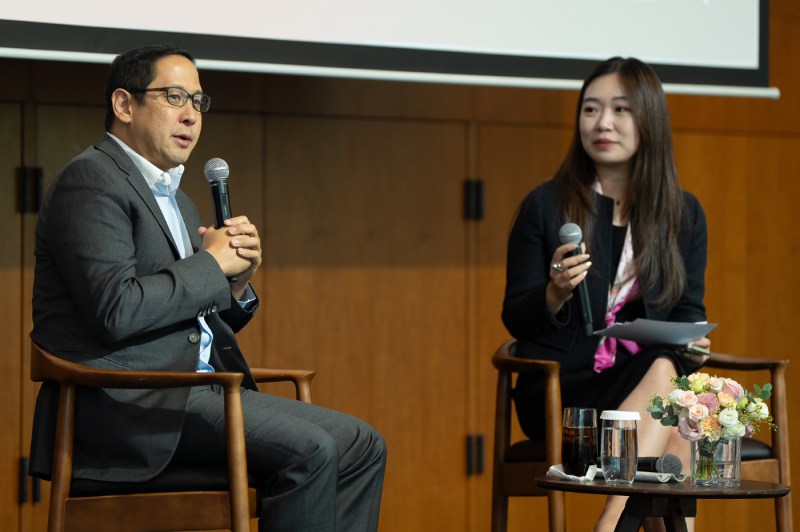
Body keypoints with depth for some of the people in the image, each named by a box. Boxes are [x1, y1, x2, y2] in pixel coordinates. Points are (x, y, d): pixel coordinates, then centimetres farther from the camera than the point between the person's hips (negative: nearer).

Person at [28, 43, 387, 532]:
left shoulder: (178, 202, 23)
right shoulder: (92, 181, -7)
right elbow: (116, 310, -21)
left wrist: (236, 286, 4)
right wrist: (212, 263, -10)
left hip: (193, 394, 10)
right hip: (126, 402, -10)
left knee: (360, 447, -1)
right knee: (309, 450, -25)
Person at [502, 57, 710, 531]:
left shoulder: (684, 215, 12)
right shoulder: (545, 206, 4)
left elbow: (689, 313, 14)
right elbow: (515, 320, 4)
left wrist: (689, 345, -10)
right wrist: (555, 295, -18)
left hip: (648, 380, 3)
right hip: (560, 391, -2)